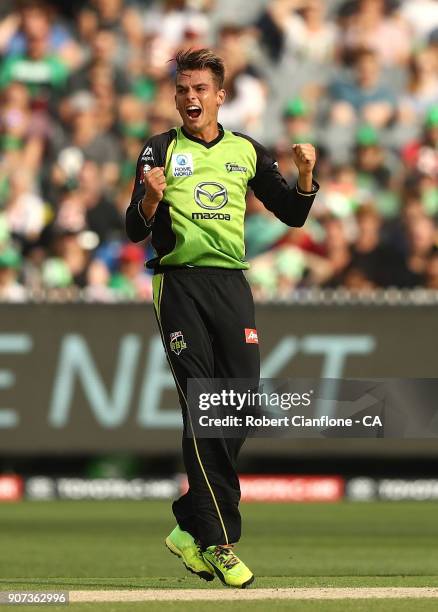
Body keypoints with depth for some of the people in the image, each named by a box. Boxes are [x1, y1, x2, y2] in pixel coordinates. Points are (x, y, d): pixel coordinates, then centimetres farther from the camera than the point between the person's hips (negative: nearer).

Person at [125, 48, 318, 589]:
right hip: (179, 285, -4)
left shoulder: (247, 152, 14)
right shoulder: (161, 150, 5)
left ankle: (189, 526, 14)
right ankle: (217, 543, -6)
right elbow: (136, 231, 0)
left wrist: (305, 175, 0)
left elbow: (293, 215, 19)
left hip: (231, 284, 4)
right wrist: (151, 199, -21)